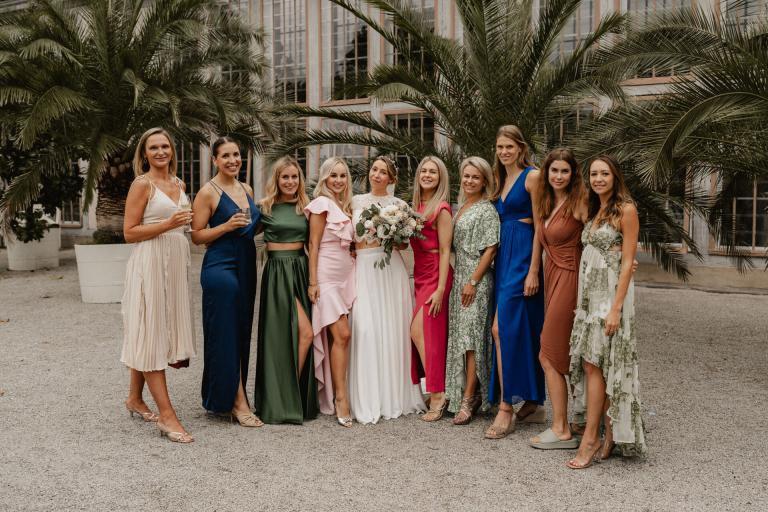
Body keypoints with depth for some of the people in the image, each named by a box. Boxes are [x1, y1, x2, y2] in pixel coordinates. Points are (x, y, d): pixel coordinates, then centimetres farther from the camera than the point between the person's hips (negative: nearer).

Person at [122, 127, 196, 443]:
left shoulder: (179, 184, 14)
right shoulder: (142, 184, -7)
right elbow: (129, 232, -11)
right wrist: (167, 224, -19)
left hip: (175, 263, 7)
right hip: (150, 263, -7)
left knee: (156, 333, 14)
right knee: (150, 334, -5)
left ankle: (135, 399, 28)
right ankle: (166, 415, -6)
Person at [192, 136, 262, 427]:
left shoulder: (247, 190, 13)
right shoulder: (208, 192, -7)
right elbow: (197, 236, -9)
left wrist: (254, 223, 8)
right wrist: (227, 226, -19)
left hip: (246, 265, 7)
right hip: (220, 266, -7)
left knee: (242, 332, 11)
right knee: (226, 334, -6)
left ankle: (227, 397, 25)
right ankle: (238, 402, 1)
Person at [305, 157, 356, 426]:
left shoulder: (345, 207, 17)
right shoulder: (321, 203, -5)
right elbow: (314, 245, -9)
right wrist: (313, 282, -13)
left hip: (345, 275, 7)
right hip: (327, 276, -7)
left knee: (337, 336, 5)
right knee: (342, 334, -13)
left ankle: (330, 396, 11)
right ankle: (341, 397, -8)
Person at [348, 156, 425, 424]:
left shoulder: (399, 204, 10)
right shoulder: (356, 201, 12)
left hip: (391, 269, 0)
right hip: (363, 268, 0)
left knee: (393, 328, -1)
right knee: (365, 329, -9)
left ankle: (395, 396, 11)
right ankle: (367, 401, -2)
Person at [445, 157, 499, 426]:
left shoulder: (487, 210, -7)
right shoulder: (460, 207, 16)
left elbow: (490, 250, -12)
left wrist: (473, 282, -17)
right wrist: (458, 279, 12)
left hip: (477, 278, -8)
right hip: (458, 276, 8)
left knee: (471, 335, -9)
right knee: (461, 335, 8)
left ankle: (468, 399, -6)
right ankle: (471, 393, 17)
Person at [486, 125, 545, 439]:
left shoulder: (532, 177, -6)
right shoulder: (500, 180, 18)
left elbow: (539, 227, -11)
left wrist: (533, 271, -16)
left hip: (522, 257, -8)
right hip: (503, 257, 8)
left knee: (503, 328, -13)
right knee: (521, 330, 10)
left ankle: (506, 409, -8)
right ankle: (533, 404, 18)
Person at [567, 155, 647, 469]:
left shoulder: (626, 210, -7)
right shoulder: (593, 212, 15)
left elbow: (627, 263, -12)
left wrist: (616, 307, -18)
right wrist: (581, 299, 10)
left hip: (611, 293, -7)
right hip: (588, 293, 7)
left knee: (593, 364, -8)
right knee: (595, 366, 6)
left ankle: (590, 440, -1)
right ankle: (609, 436, 15)